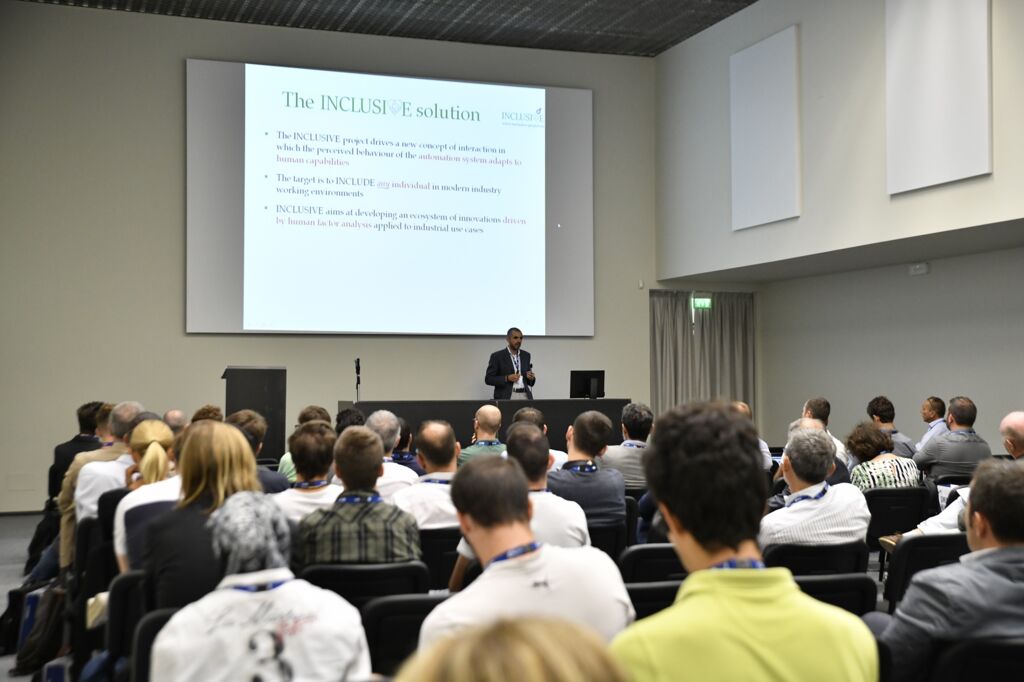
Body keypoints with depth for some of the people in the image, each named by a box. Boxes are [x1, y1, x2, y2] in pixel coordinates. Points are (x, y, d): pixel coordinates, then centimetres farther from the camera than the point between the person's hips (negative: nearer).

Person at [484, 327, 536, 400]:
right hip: (505, 398, -4)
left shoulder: (526, 355, 13)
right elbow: (488, 379, -4)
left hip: (525, 396, 4)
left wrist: (531, 378, -4)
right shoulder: (497, 356, -1)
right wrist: (507, 378, -16)